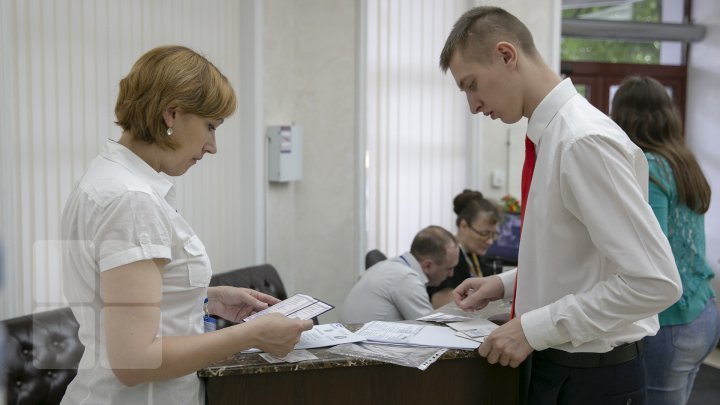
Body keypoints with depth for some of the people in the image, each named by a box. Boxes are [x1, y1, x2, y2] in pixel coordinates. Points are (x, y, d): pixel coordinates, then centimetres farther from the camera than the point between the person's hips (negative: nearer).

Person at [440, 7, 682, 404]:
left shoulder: (585, 140, -23)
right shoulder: (551, 136, 4)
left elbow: (655, 281, -26)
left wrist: (535, 328, -23)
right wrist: (507, 282, 5)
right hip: (551, 363, 8)